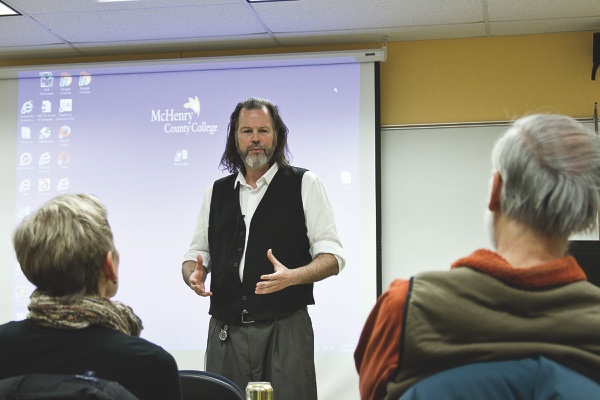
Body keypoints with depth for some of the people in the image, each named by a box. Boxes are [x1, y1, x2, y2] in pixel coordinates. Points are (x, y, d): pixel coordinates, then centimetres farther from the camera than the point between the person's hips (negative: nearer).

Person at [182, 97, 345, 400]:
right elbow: (196, 254, 19)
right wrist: (193, 275, -4)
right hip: (225, 330, 3)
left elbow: (332, 256, -3)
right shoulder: (216, 193, 14)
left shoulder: (304, 184, 3)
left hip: (285, 327, -3)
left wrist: (291, 276, -21)